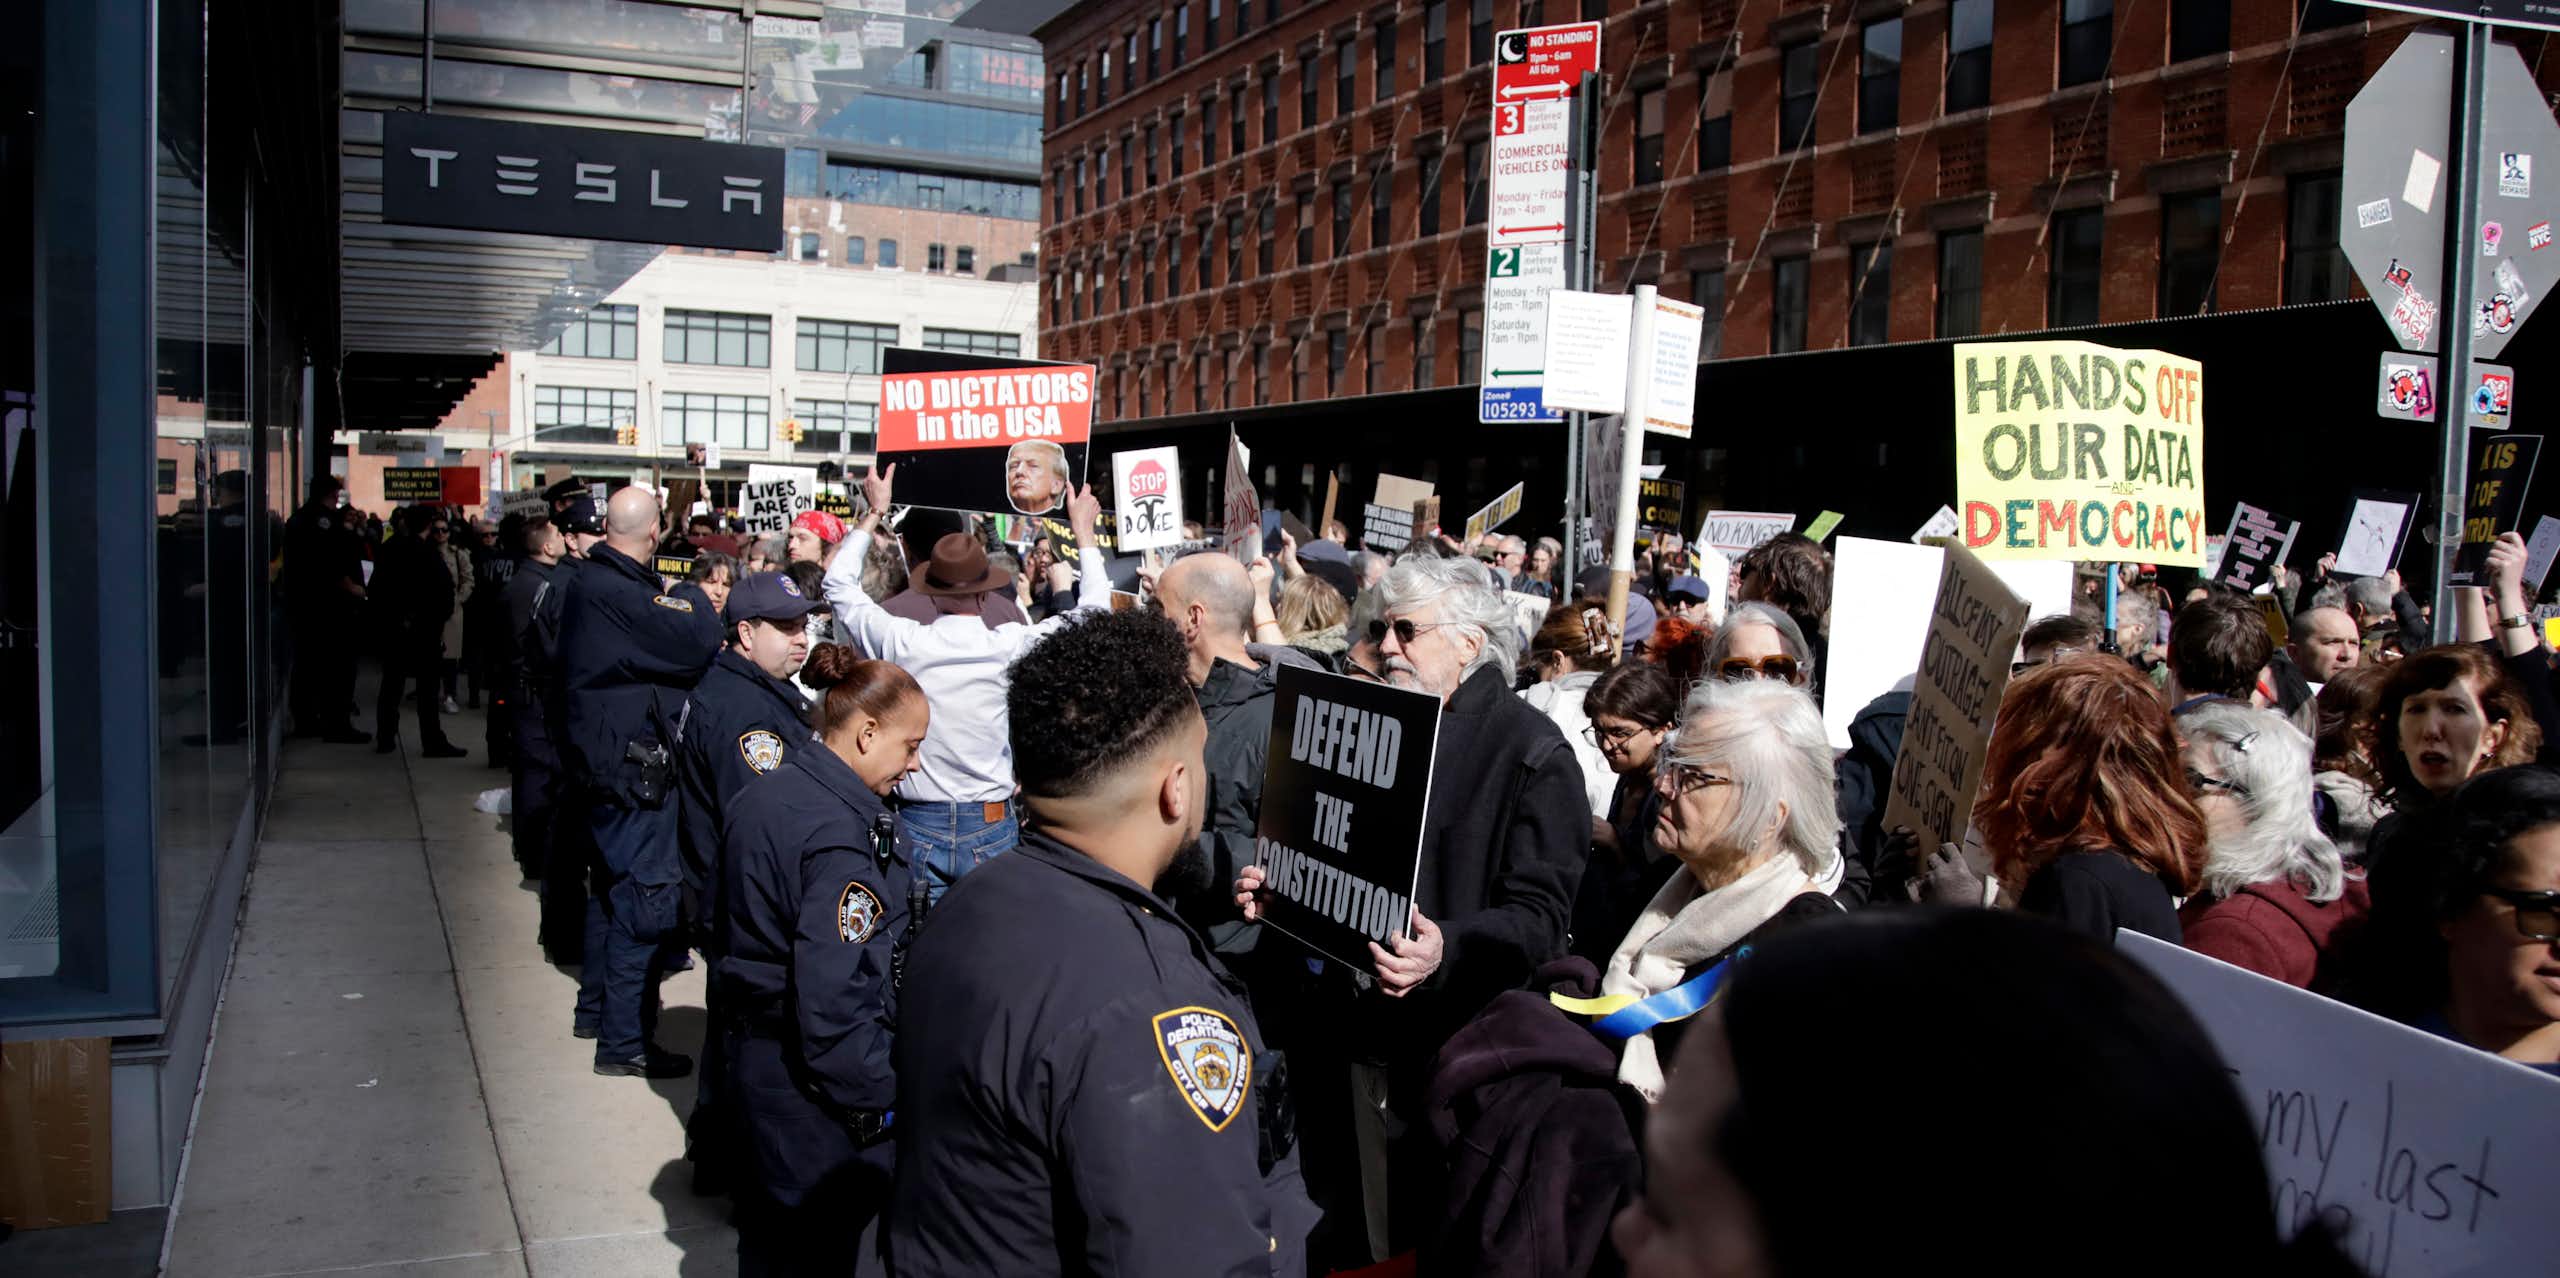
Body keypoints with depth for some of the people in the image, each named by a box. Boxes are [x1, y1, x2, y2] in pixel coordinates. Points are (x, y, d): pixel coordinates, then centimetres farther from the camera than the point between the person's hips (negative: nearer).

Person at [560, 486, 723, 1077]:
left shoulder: (590, 581, 9)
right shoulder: (621, 594, -23)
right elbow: (700, 640, -26)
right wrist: (693, 607, -7)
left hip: (605, 760, 11)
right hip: (633, 768, -11)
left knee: (613, 884, 23)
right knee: (647, 898, -5)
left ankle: (597, 1004, 38)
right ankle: (623, 1041, 1)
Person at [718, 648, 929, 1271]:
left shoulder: (768, 794, 4)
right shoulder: (839, 834, -25)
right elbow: (833, 997, -27)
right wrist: (887, 1095, -18)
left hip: (754, 1052, 9)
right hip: (811, 1089, -9)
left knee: (769, 1232, 22)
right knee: (820, 1245, 6)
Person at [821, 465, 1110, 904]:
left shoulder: (901, 642, -7)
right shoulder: (1012, 645, -11)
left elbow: (838, 585, 13)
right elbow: (1094, 609, 4)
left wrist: (874, 513, 22)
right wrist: (1084, 531, 16)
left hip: (917, 826, 2)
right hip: (991, 825, -1)